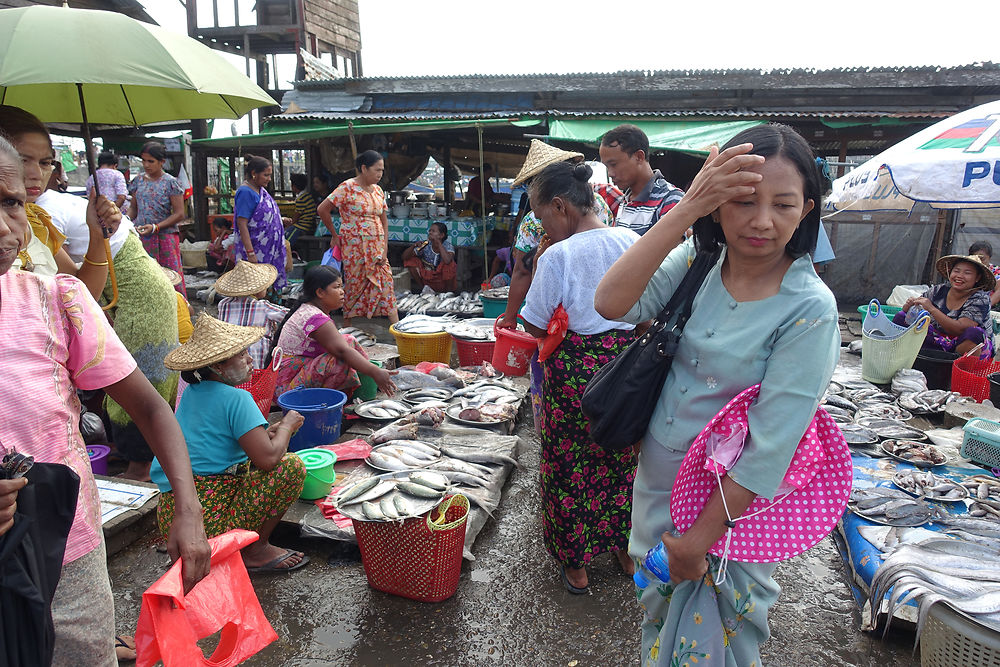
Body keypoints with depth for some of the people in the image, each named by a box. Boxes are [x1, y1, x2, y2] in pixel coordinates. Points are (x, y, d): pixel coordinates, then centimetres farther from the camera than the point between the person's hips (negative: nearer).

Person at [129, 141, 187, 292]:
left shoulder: (170, 183, -4)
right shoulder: (138, 181, 11)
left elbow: (179, 214, -7)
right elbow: (133, 207, 19)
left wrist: (156, 227, -16)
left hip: (164, 236, -4)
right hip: (140, 237, 4)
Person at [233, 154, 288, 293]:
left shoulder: (261, 189, 11)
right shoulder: (245, 192, -16)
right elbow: (242, 224, -21)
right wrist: (250, 253, -25)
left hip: (270, 249, 9)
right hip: (256, 251, -9)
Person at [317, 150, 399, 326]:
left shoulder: (378, 190, 11)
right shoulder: (348, 187, -9)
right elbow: (323, 209, -10)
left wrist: (385, 247, 3)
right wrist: (335, 235, -2)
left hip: (376, 246, 6)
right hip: (354, 246, -6)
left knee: (386, 283, 0)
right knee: (354, 285, 2)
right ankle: (347, 328, 18)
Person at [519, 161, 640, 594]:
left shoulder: (557, 256, -17)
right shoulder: (632, 242, -1)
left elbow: (535, 326, -10)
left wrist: (539, 267, 0)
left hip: (575, 370, -5)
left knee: (570, 468, 13)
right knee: (622, 461, 22)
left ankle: (575, 565, 28)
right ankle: (626, 550, 40)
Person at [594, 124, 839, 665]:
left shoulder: (810, 309, -21)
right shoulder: (697, 261, -9)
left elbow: (770, 444, -21)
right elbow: (610, 304, -24)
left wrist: (698, 539, -17)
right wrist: (684, 211, -31)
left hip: (731, 500, -4)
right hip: (657, 482, 4)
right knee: (657, 618, 26)